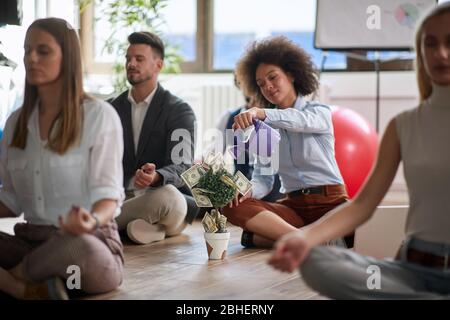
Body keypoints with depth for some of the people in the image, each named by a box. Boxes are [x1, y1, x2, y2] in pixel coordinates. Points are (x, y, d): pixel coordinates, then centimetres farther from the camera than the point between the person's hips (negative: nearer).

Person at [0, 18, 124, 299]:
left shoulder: (100, 115, -3)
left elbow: (108, 194, -9)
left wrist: (92, 221, -31)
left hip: (91, 244, -4)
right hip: (31, 242, 5)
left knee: (79, 247, -41)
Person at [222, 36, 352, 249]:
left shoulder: (320, 113, 5)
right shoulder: (265, 127, 17)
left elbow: (301, 121, -20)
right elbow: (264, 177, 9)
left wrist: (260, 113, -39)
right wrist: (248, 190, -16)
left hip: (330, 202, -3)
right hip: (292, 205, 3)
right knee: (233, 206, -25)